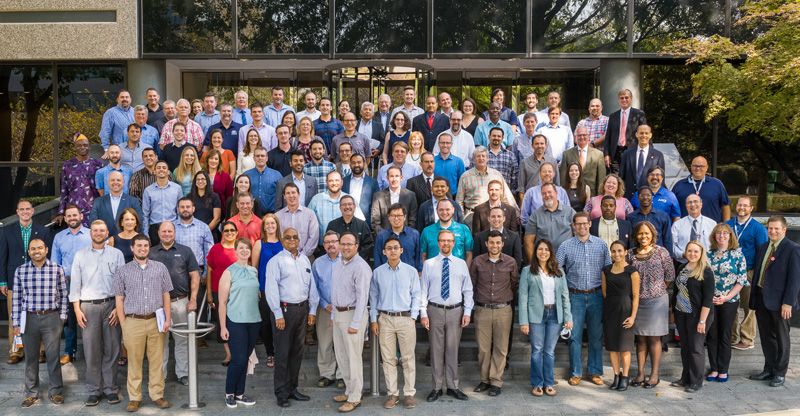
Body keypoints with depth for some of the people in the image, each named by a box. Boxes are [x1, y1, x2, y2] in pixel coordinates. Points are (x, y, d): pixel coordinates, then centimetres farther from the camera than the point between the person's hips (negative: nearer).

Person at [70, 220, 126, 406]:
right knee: (91, 350, 0)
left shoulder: (116, 254, 6)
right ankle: (94, 390, 9)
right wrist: (77, 309, 0)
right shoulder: (80, 255, 8)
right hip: (88, 306, 0)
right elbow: (75, 283, 7)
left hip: (111, 305, 0)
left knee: (111, 349, 3)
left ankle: (111, 388, 12)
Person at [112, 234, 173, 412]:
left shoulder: (160, 268, 8)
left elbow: (166, 295, 10)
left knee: (157, 360, 5)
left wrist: (167, 319, 1)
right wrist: (123, 325, -1)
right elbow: (119, 300, 6)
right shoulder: (123, 271, 6)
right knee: (134, 361, 4)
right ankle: (134, 398, 13)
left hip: (156, 321, 1)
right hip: (133, 322, -1)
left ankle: (157, 395, 16)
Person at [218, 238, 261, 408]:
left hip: (254, 320, 5)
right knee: (238, 359, -7)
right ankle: (229, 393, 13)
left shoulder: (254, 271, 11)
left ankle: (239, 394, 20)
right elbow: (222, 302, -6)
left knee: (245, 359, 9)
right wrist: (223, 327, -10)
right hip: (236, 322, -5)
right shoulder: (229, 272, -5)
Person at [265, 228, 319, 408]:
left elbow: (312, 286, 14)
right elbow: (271, 289, -10)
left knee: (297, 351, 12)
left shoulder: (305, 260, 13)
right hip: (285, 309, -5)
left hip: (302, 308, 6)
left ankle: (292, 388, 23)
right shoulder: (276, 261, -5)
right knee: (283, 352, -1)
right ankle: (282, 393, 9)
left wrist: (312, 310, 8)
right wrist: (278, 315, -15)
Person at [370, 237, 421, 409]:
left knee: (408, 358, 2)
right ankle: (392, 393, 16)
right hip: (385, 319, 1)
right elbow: (373, 297, 9)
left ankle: (409, 393, 13)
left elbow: (416, 295, 5)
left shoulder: (411, 271, 1)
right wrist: (373, 320, 5)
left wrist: (413, 317, -2)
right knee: (388, 358, 5)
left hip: (406, 319, -1)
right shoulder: (378, 272, 4)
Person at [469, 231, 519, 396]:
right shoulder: (477, 262, 0)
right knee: (483, 347, 4)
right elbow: (471, 284, 12)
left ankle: (496, 381, 12)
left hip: (503, 310, 0)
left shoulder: (510, 262, 1)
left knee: (501, 348, 3)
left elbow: (515, 284, 16)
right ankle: (485, 380, 16)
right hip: (482, 310, 0)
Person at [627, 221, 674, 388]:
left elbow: (670, 275, 2)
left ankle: (654, 374, 10)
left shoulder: (661, 252, -3)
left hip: (657, 300, -3)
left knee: (654, 338, 2)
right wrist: (636, 292, 5)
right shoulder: (630, 254, 4)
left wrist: (657, 290, 5)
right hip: (637, 301, 3)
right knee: (640, 338, 8)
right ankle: (640, 373, 15)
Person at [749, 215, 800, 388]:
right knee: (766, 337, 14)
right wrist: (753, 298, 9)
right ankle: (769, 370, 27)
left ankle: (780, 374, 17)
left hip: (779, 301, -6)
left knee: (781, 338, 7)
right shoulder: (762, 248, 11)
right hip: (761, 298, 6)